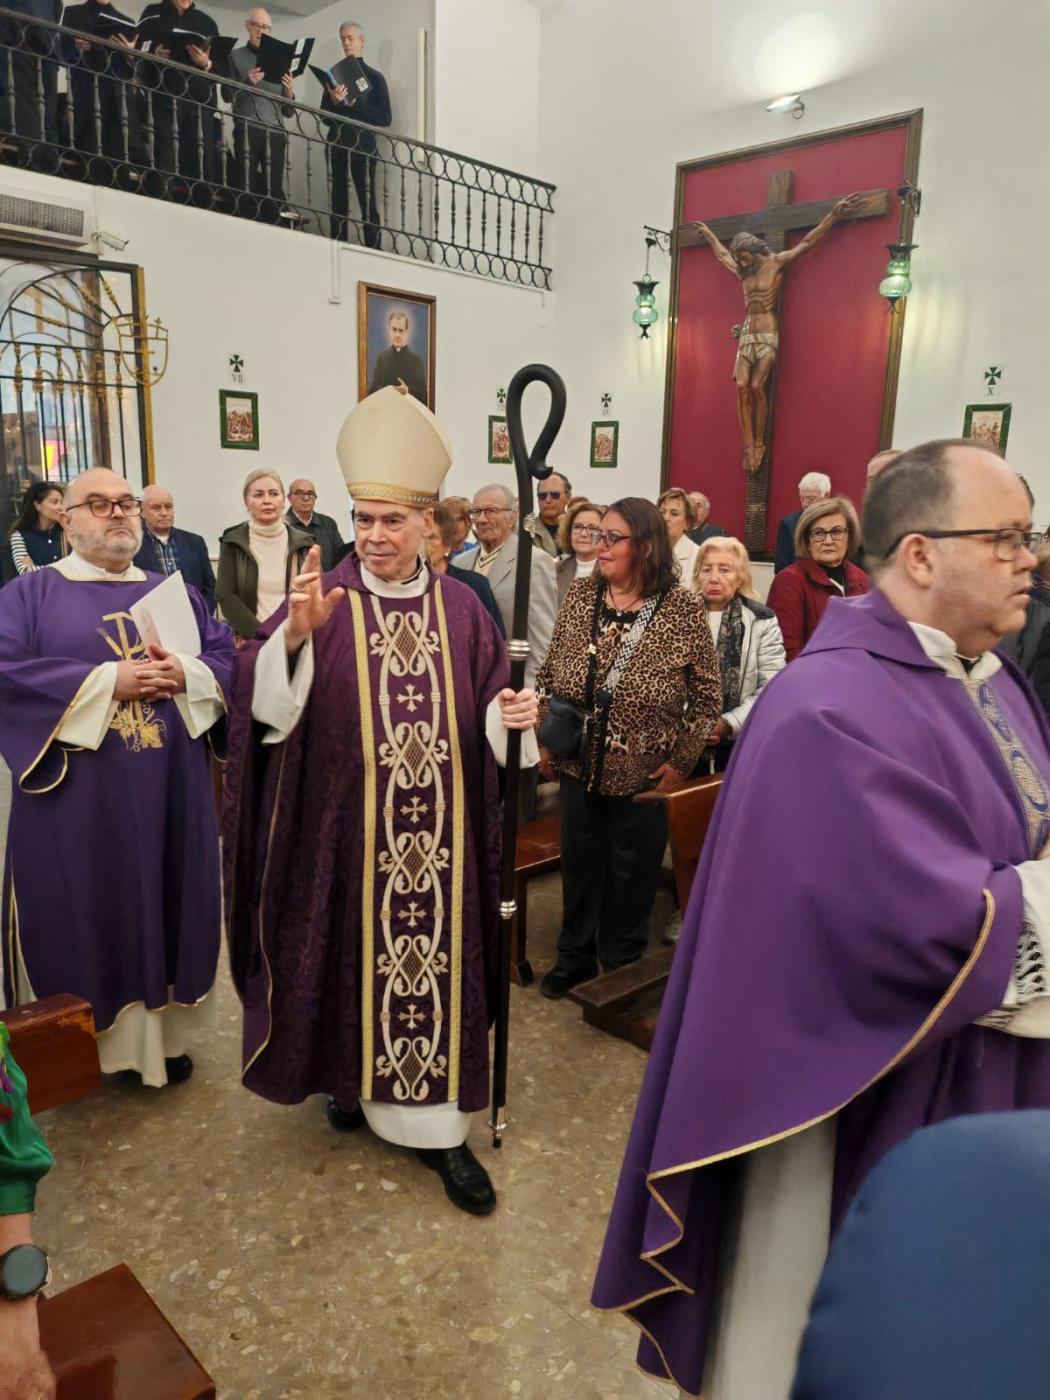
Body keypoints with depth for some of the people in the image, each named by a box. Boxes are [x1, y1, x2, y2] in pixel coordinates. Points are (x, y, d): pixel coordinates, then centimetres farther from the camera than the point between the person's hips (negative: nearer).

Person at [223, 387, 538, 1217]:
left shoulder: (460, 606, 3)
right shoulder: (326, 600, -4)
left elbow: (484, 712, 7)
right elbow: (268, 705, -14)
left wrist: (511, 713, -14)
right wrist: (294, 637, -31)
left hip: (438, 833, 2)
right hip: (349, 827, -1)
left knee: (435, 960, 8)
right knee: (354, 953, 13)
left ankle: (436, 1124, 22)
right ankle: (352, 1078, 40)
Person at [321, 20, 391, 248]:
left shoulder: (374, 77, 6)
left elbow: (385, 118, -2)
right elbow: (324, 115, 12)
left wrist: (355, 103, -11)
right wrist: (334, 101, -8)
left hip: (363, 145, -3)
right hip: (336, 144, 3)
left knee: (367, 201, -9)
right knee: (338, 200, 2)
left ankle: (373, 250, -10)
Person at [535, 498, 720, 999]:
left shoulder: (684, 609, -11)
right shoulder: (580, 595, -1)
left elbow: (707, 694, -5)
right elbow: (549, 671, 7)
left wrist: (681, 760, -8)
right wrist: (544, 739, 4)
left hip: (643, 773, -3)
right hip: (578, 765, 3)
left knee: (631, 873, 13)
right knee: (579, 863, 17)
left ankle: (622, 965, 35)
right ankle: (575, 957, 37)